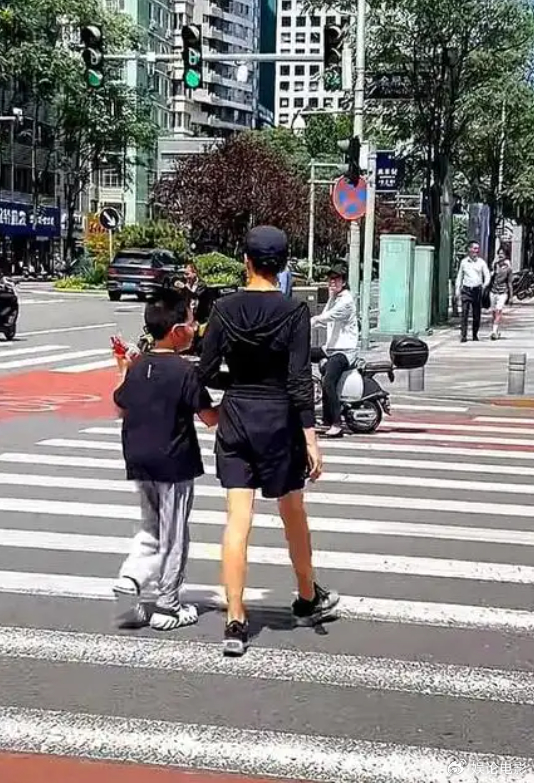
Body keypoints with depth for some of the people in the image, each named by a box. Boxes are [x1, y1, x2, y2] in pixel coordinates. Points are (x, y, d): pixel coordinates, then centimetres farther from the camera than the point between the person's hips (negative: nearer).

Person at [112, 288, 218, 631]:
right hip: (173, 464, -6)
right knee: (174, 536, 7)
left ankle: (131, 578, 3)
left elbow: (121, 408, 12)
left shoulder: (137, 367, 2)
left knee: (152, 529, 22)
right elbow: (210, 417, -12)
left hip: (139, 461, 6)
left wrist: (123, 372, 21)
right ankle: (169, 607, 14)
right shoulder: (184, 371, -16)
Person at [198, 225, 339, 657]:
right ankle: (309, 600, 37)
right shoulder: (294, 311, -10)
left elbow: (206, 373, 0)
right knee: (293, 514, 17)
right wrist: (311, 437, -12)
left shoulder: (225, 308, -2)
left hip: (235, 416, 2)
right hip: (279, 419, -2)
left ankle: (235, 623, -2)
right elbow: (300, 380, -14)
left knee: (238, 519, 1)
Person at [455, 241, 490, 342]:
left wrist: (485, 285, -17)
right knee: (464, 312, -12)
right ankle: (464, 335, -14)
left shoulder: (481, 262, 6)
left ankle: (475, 335, 18)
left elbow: (487, 275, 2)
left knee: (477, 314, 4)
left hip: (477, 289, 0)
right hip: (466, 289, 0)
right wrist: (457, 289, 10)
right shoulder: (463, 262, 8)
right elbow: (459, 276, 16)